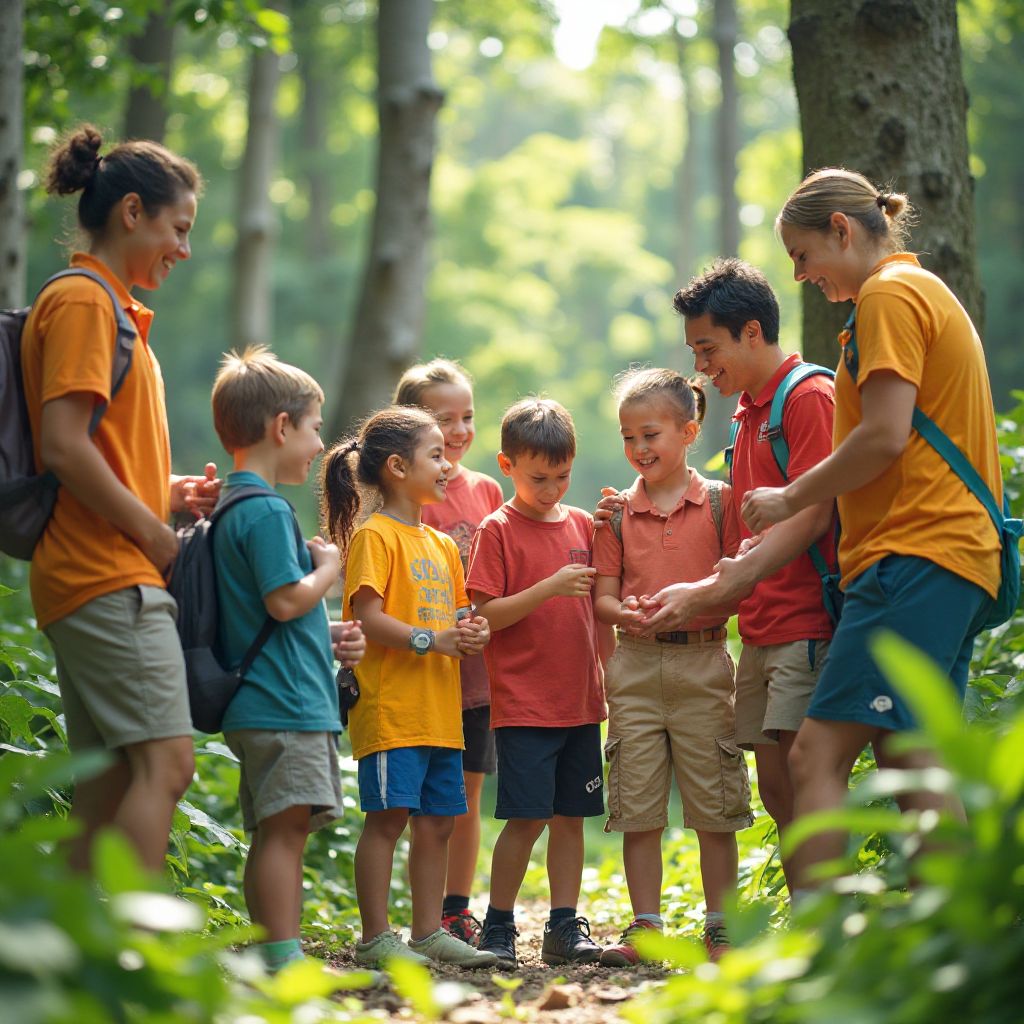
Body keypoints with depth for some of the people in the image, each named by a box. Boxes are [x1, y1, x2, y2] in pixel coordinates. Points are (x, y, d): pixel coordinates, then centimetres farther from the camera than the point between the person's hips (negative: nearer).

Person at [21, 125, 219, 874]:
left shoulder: (110, 307, 23)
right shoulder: (81, 301, -8)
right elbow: (63, 447, -18)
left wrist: (168, 495, 10)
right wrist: (152, 531, -12)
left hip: (117, 579, 10)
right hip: (109, 578, -10)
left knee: (111, 782, 7)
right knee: (164, 762, -16)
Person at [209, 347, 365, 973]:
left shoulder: (232, 507, 20)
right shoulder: (266, 510, -13)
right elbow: (286, 599, -21)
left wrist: (330, 634, 15)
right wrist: (330, 569, -3)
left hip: (263, 704, 11)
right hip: (286, 704, -11)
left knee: (278, 832, 10)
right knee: (284, 828, -13)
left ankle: (278, 961, 12)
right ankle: (284, 958, -16)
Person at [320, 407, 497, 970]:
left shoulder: (442, 544, 20)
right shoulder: (375, 536, -7)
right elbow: (368, 617, -15)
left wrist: (471, 632, 2)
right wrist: (432, 639, -22)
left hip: (441, 709, 8)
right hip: (391, 706, -8)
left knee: (437, 822, 9)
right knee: (388, 816, -7)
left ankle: (428, 932, 17)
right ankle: (375, 938, -2)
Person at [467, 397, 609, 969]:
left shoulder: (583, 524, 11)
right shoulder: (498, 530, -4)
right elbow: (486, 615, -10)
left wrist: (608, 679, 12)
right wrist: (550, 587, -20)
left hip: (580, 701, 5)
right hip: (523, 702, -5)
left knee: (571, 816, 7)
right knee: (527, 818, -7)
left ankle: (565, 930, 14)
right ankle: (499, 928, 5)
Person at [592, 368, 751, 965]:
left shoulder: (719, 501, 2)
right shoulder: (618, 513, 9)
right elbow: (603, 596, 8)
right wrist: (625, 613, -14)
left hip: (703, 663, -2)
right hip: (636, 667, 2)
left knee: (714, 805, 1)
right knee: (637, 804, 2)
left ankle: (721, 931, 8)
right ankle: (645, 929, 9)